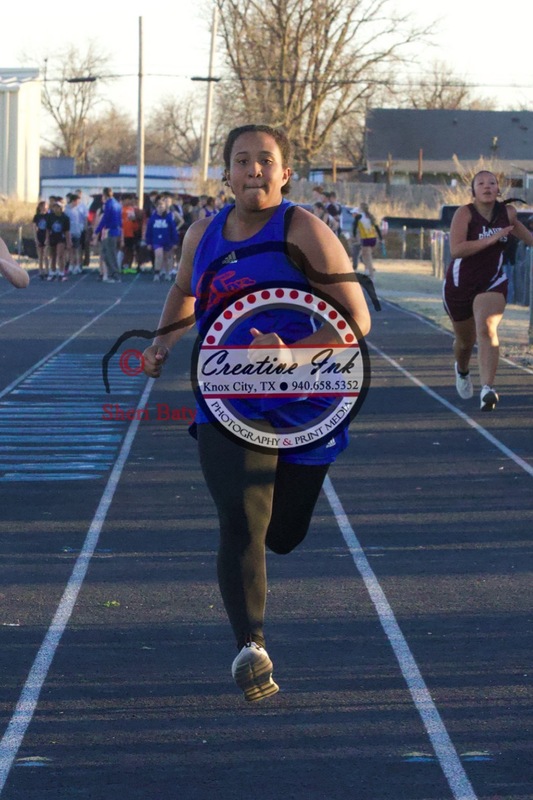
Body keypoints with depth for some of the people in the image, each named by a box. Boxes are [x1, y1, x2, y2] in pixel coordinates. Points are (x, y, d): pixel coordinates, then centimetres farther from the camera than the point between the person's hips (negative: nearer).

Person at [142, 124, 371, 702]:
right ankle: (250, 649, -26)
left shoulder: (305, 233, -9)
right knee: (242, 524, -20)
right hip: (227, 406, 1)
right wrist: (163, 344, 15)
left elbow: (357, 319, -13)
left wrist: (291, 353, -26)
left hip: (302, 404, -1)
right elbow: (184, 294, 29)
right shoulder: (204, 235, 6)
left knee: (281, 535, 15)